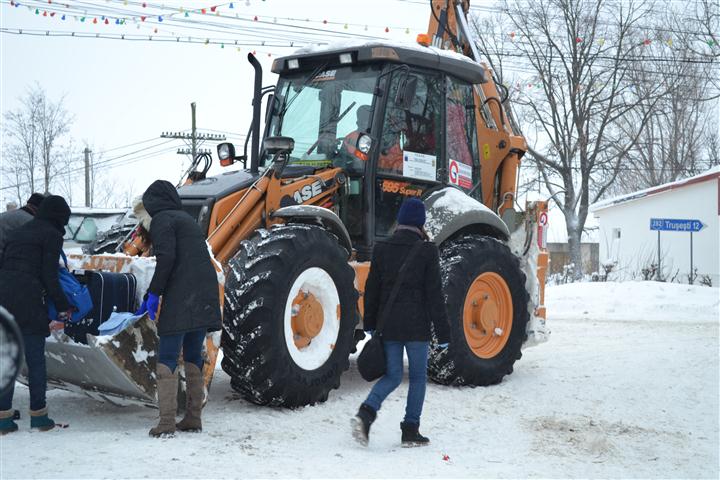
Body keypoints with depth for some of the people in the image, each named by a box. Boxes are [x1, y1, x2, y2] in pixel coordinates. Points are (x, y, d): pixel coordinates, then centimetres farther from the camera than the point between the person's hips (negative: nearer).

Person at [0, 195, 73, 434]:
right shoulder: (52, 235, 1)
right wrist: (64, 307, 1)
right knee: (36, 361, 5)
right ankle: (38, 415, 11)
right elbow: (50, 276, -7)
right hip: (28, 302, -6)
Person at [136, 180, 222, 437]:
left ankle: (166, 421, -8)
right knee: (193, 356, 14)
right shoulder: (186, 218, 26)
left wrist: (153, 293, -8)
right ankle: (193, 418, 17)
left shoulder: (161, 220, 0)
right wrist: (150, 299, 33)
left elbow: (166, 257, -16)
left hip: (180, 298, -8)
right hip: (205, 296, 8)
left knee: (167, 358, -4)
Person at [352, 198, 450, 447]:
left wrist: (369, 324, 18)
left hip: (388, 324, 4)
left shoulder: (381, 249, 2)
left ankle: (366, 412, -10)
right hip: (417, 325, -4)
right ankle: (411, 430, 13)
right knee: (418, 377, 11)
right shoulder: (427, 251, -8)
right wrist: (442, 332, -2)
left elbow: (372, 289, 8)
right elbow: (434, 294, -8)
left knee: (392, 375, 13)